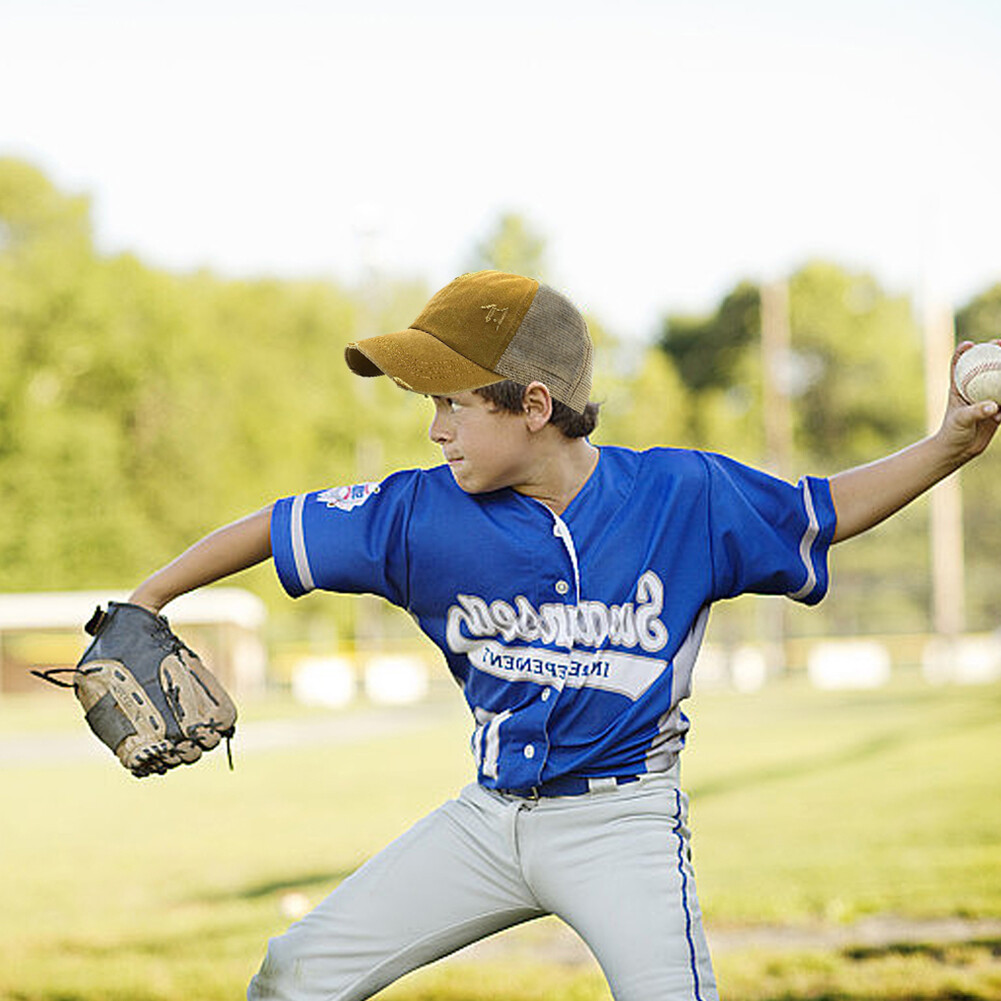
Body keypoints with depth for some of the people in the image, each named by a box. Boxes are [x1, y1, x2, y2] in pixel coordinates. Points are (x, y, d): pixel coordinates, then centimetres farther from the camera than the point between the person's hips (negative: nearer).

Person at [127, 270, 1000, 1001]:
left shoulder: (684, 497, -11)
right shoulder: (425, 515, -9)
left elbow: (823, 512, 2)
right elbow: (276, 528, 1)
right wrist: (146, 603, 5)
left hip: (624, 824, -3)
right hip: (490, 816, 3)